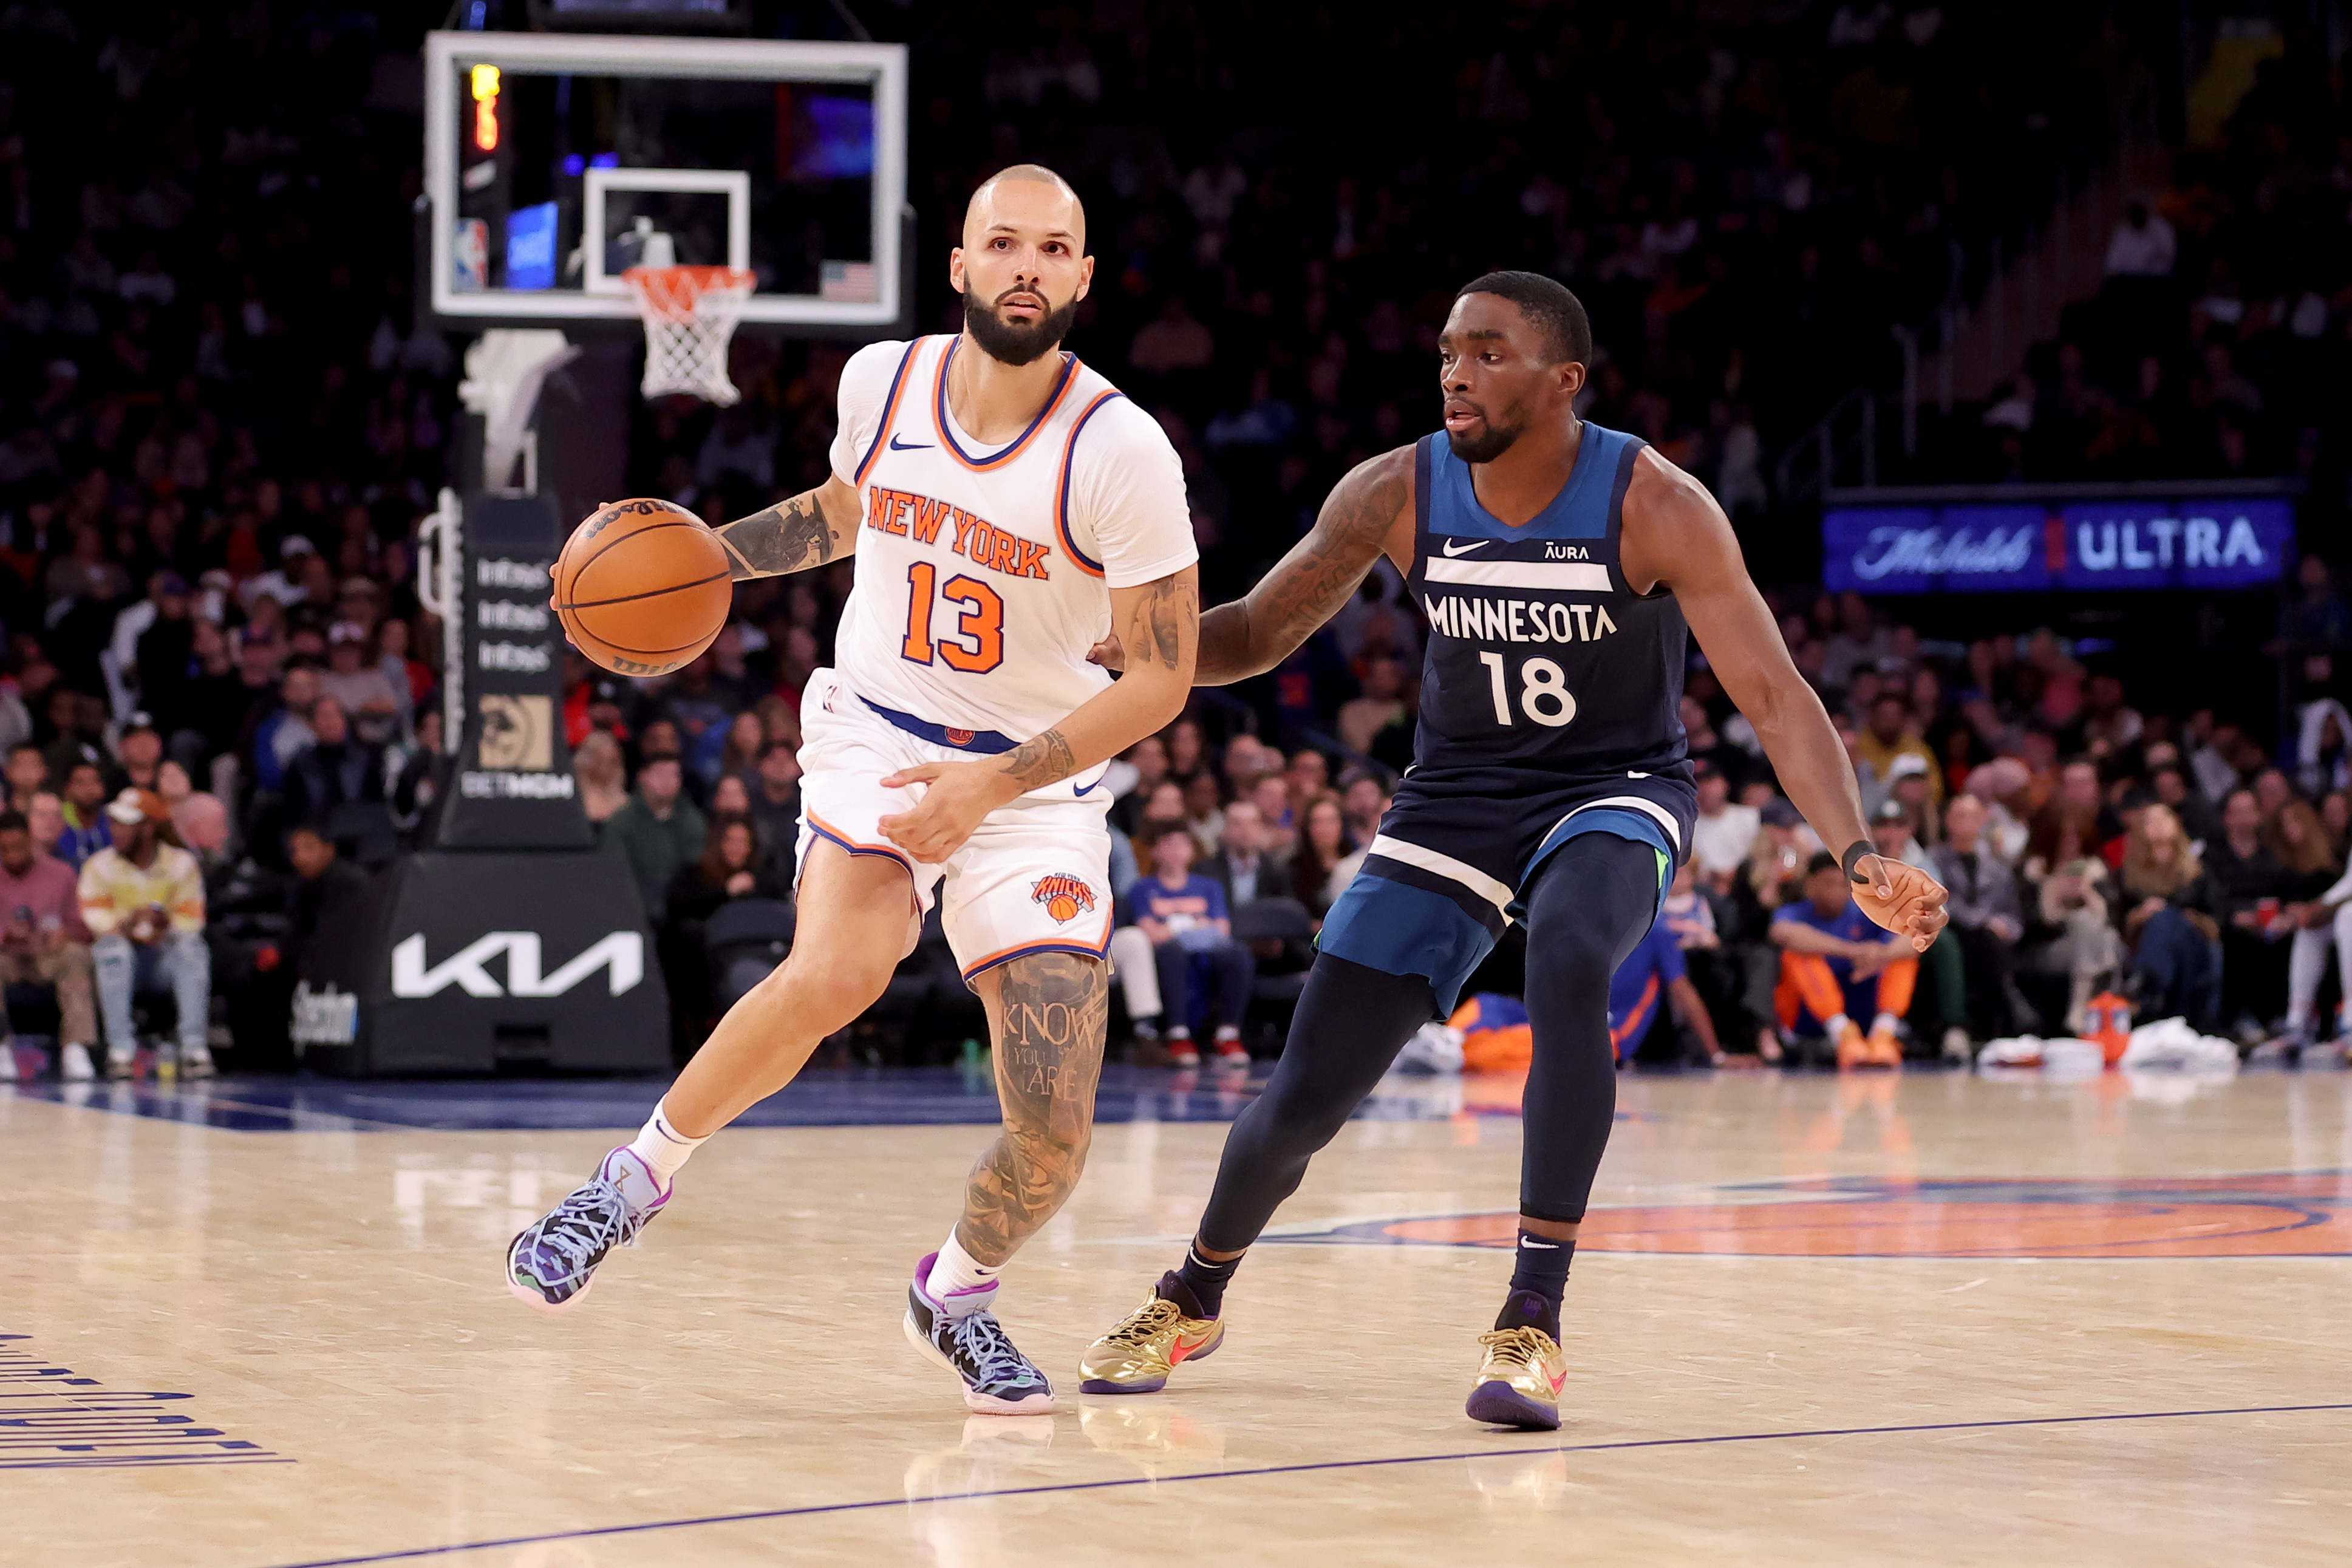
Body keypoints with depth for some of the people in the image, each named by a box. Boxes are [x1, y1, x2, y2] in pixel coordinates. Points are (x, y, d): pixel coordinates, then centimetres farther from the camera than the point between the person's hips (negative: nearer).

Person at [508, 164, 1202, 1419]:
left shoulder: (1121, 454, -17)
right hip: (876, 739, 1)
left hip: (1038, 783, -1)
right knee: (834, 973, -32)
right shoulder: (883, 380, -5)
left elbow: (1161, 677, -12)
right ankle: (640, 1172, -9)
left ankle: (958, 1290, 25)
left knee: (1052, 1141, -9)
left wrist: (995, 787, -21)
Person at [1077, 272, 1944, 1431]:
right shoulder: (1397, 496, -13)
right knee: (1304, 1094, -2)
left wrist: (1858, 857, -38)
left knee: (1570, 959, -38)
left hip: (1612, 793, -3)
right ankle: (1194, 1294, 30)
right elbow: (1255, 637, 0)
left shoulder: (1653, 507, -22)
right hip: (1456, 800, 3)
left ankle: (1533, 1323, -31)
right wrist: (1095, 642, -18)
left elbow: (1773, 694, -24)